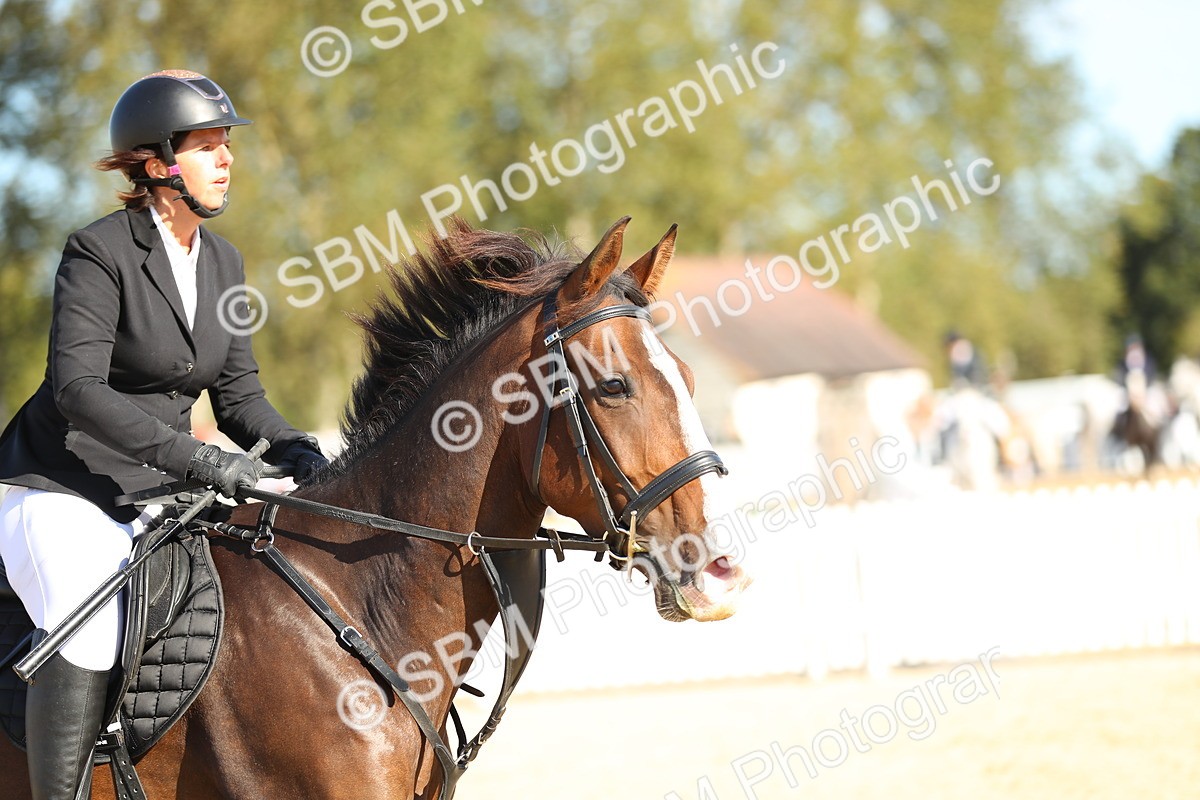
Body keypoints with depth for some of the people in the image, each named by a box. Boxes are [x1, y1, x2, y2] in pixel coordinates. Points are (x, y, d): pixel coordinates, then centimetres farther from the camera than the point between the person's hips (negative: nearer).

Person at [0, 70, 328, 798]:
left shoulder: (222, 261, 8)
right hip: (60, 488, -8)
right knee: (91, 640, -31)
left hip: (152, 494, 8)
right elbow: (77, 389, -25)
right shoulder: (99, 253, -15)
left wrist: (298, 452, -8)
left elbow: (237, 394, 12)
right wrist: (194, 456, -34)